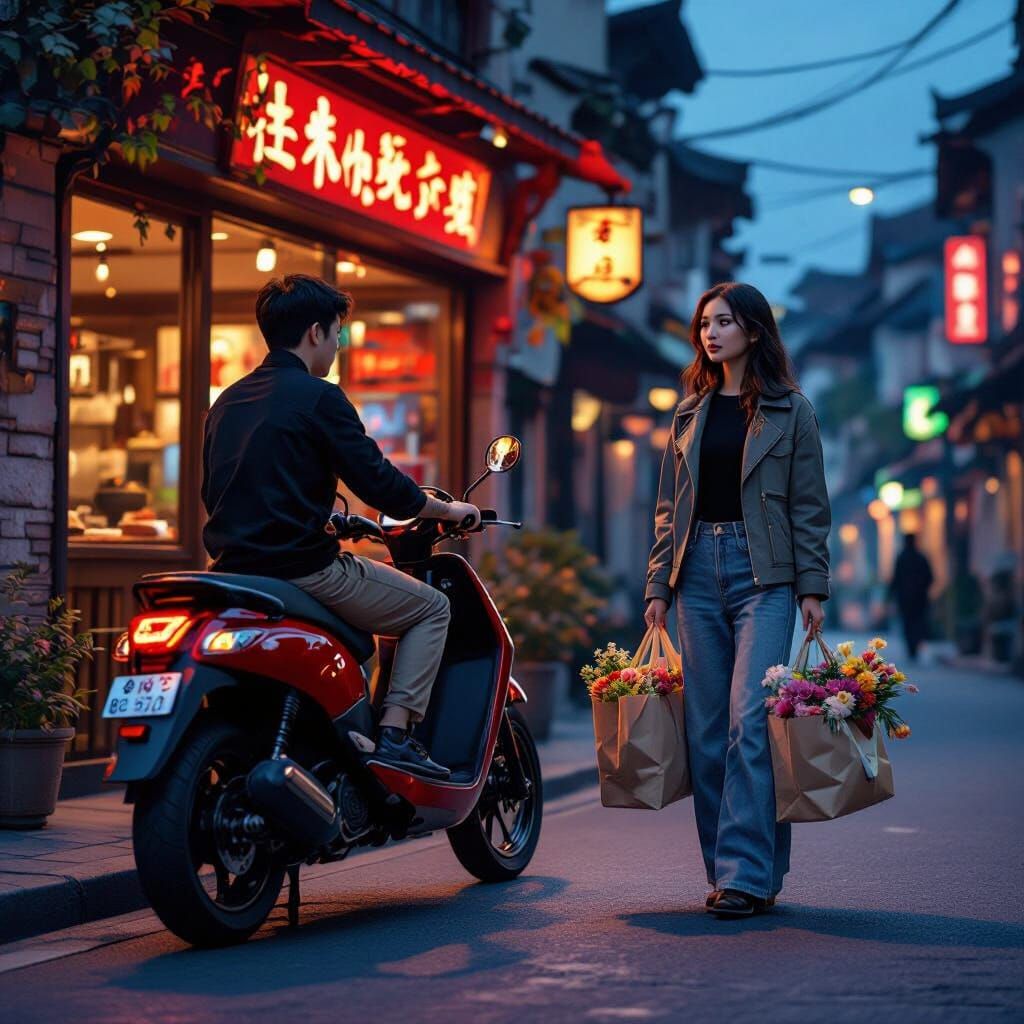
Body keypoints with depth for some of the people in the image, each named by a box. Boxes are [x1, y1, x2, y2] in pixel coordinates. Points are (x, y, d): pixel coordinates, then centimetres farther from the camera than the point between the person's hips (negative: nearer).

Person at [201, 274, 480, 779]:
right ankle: (395, 733, -6)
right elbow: (378, 482, -11)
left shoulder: (227, 401, 16)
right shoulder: (318, 397, -9)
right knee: (431, 608, 8)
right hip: (301, 568, -8)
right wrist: (449, 509, 6)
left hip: (233, 568, 8)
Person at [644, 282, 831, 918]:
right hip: (699, 571, 5)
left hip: (764, 575, -5)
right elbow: (669, 507, 15)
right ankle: (726, 867, 11)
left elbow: (810, 507, 1)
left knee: (750, 721, -14)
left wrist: (813, 588, -5)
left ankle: (748, 873, -14)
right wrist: (658, 586, 8)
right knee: (708, 727, 3)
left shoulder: (789, 411, 3)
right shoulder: (691, 413, 15)